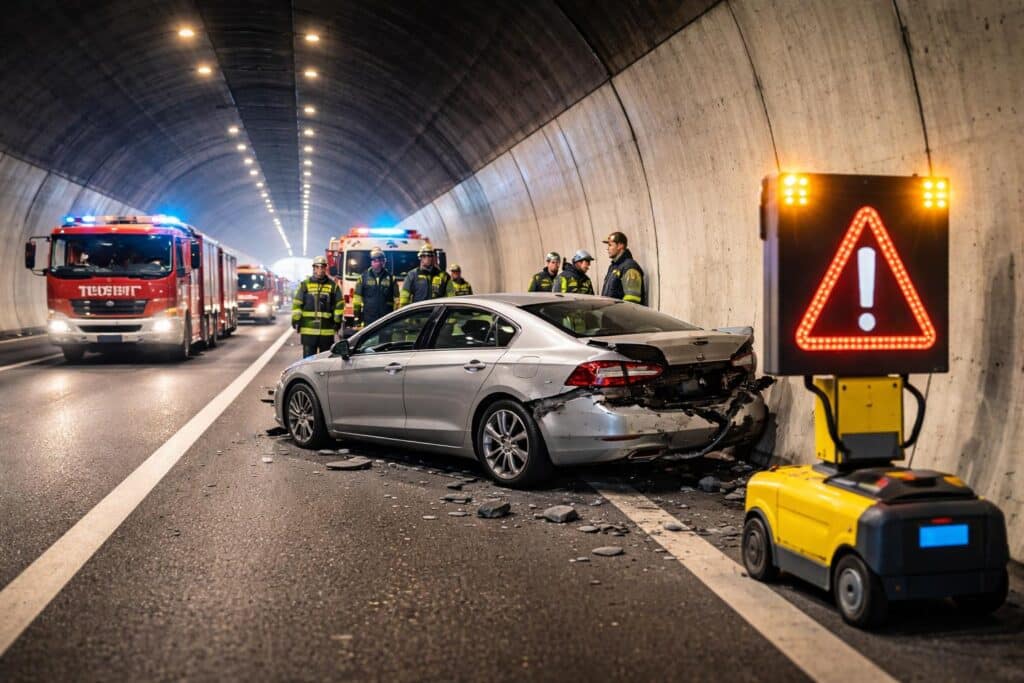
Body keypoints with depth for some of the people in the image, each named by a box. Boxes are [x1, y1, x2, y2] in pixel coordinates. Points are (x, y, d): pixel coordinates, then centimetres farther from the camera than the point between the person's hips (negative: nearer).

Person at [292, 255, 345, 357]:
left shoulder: (333, 285, 7)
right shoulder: (305, 284, 5)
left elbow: (339, 304, 9)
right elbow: (297, 303, 4)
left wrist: (337, 321, 4)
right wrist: (295, 319, -2)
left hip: (327, 330, 1)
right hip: (308, 329, -1)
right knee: (308, 357, 2)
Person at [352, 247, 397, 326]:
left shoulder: (390, 277, 7)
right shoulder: (364, 277, 6)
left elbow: (396, 298, 6)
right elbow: (357, 297, 4)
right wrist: (357, 315, -1)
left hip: (386, 319, 0)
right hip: (368, 318, 0)